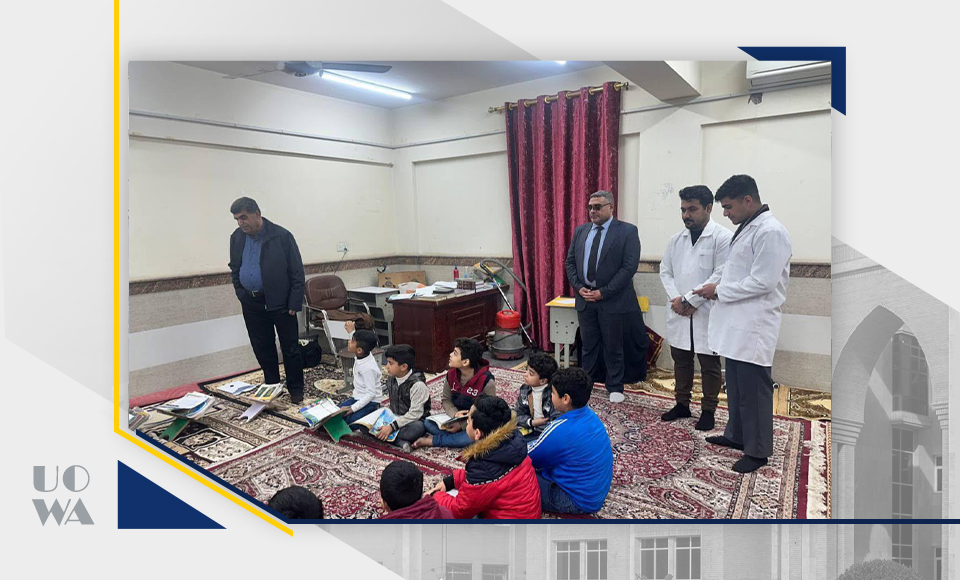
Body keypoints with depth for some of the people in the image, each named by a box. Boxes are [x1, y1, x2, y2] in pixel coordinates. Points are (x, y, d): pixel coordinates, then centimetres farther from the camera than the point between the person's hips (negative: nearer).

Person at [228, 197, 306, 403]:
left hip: (280, 303, -5)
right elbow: (234, 269, 16)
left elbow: (297, 272, -10)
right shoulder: (236, 238, 4)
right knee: (262, 349, 12)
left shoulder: (281, 236, -12)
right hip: (252, 305, 5)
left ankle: (295, 390, 17)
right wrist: (242, 295, 5)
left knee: (290, 348, 4)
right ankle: (272, 387, 27)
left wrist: (294, 304, -11)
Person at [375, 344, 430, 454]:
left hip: (413, 421, -7)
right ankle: (401, 442, -27)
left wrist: (392, 426, -29)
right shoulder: (391, 380, 3)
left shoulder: (417, 384, -21)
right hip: (396, 419, 7)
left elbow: (415, 413, -24)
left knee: (417, 428, -42)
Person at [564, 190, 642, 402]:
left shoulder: (627, 231, -6)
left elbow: (629, 266, -13)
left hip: (612, 300, -4)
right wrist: (579, 288, -4)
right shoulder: (580, 231, 9)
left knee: (613, 347, 8)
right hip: (585, 297, 4)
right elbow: (569, 262, 11)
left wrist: (603, 292, -15)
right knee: (588, 345, 14)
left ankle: (615, 388, 23)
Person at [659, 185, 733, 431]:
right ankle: (682, 405, 30)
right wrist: (676, 299, -8)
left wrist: (690, 301, -14)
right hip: (679, 312, 5)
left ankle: (708, 411, 22)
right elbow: (665, 271, 8)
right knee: (681, 360, 15)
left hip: (707, 313, -5)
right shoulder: (676, 239, 8)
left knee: (709, 365, 7)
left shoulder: (723, 237, -9)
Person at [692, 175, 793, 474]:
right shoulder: (745, 229, 14)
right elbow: (729, 269, 20)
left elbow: (763, 281, -22)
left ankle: (758, 451, 16)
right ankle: (736, 435, 34)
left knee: (753, 390, 2)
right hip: (736, 324, 10)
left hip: (754, 327, -9)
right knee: (735, 387, 19)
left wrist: (720, 290, -13)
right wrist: (706, 288, 6)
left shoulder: (771, 232, -17)